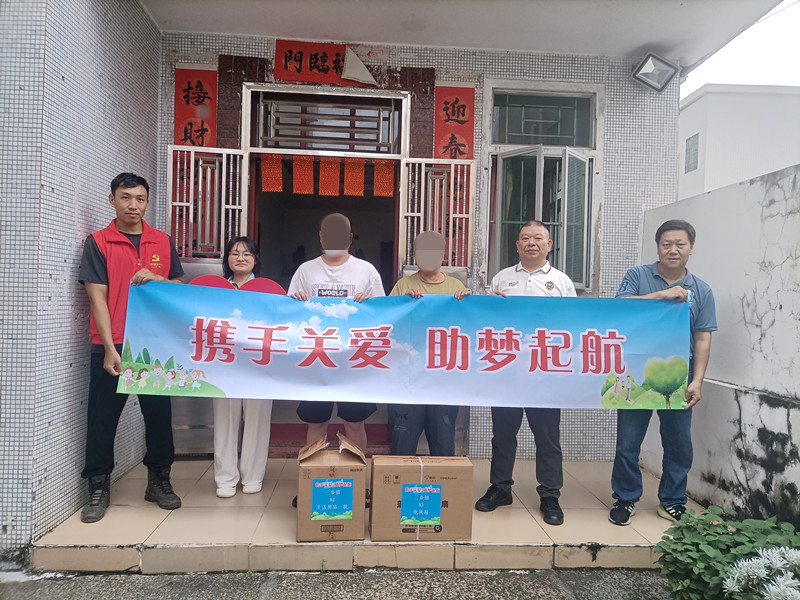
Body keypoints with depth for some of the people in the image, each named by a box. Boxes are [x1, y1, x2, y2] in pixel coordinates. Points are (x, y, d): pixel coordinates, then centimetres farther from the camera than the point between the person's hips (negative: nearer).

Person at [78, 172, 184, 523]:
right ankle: (99, 488, 20)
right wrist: (110, 349, -14)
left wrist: (157, 278, -11)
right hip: (110, 347, -2)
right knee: (102, 418, 5)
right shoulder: (98, 242, 0)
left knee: (159, 412, 8)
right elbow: (97, 297, -6)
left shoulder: (163, 241, 9)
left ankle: (159, 480, 24)